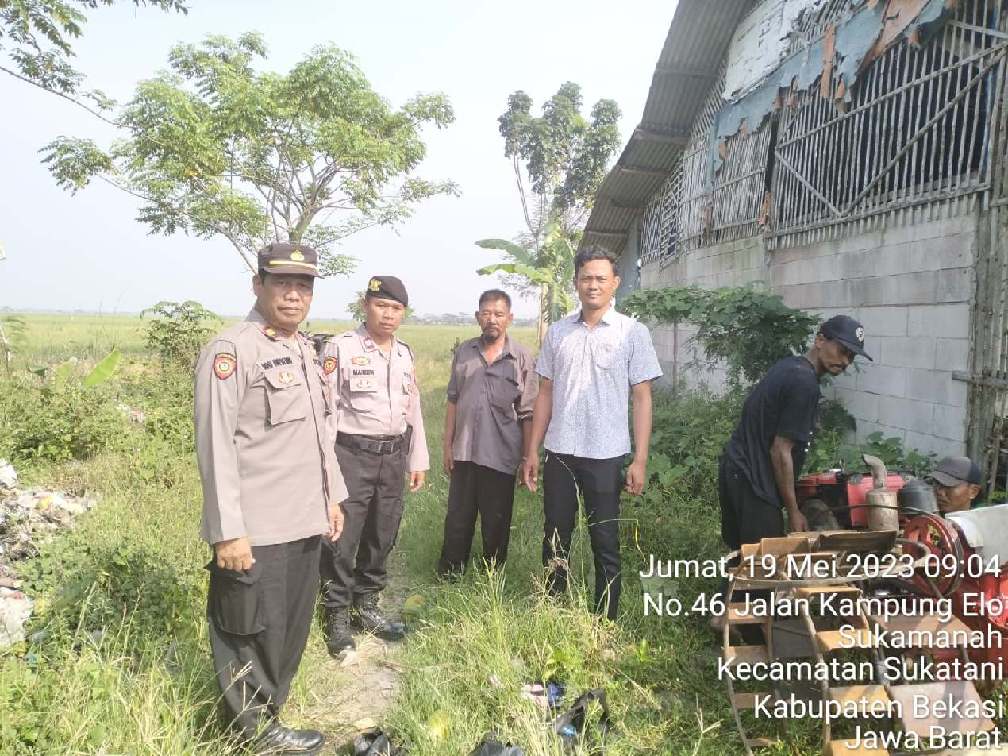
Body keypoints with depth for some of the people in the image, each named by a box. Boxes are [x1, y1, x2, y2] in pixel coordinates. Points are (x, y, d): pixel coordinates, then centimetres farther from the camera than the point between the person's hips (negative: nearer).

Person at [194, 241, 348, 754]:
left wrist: (332, 495, 19)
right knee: (253, 633, 8)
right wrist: (227, 532, -19)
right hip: (256, 531, -8)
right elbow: (215, 446, -18)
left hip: (304, 522, 8)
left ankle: (265, 712, 37)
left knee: (291, 629, 19)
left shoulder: (305, 350, 13)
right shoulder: (231, 350, -14)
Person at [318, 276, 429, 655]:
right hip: (352, 456, -6)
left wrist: (418, 460, 14)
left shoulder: (405, 354, 11)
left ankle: (366, 606, 32)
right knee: (341, 540, 1)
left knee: (381, 538, 15)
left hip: (393, 457, 6)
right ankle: (337, 617, 18)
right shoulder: (340, 347, -8)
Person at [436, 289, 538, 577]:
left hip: (501, 457, -2)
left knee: (496, 525, 11)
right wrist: (447, 445, 6)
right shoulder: (464, 352, 5)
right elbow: (453, 401, 9)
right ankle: (447, 578, 27)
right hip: (464, 453, 3)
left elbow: (528, 414, -3)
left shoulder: (521, 358, -4)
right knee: (457, 521, 12)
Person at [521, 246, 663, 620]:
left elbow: (642, 399, -3)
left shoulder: (633, 333, -2)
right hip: (559, 453, 3)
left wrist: (640, 460, -9)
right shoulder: (557, 332, 7)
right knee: (555, 540, 12)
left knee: (605, 544, 7)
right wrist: (532, 451, 5)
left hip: (606, 456, -3)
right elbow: (545, 395, 10)